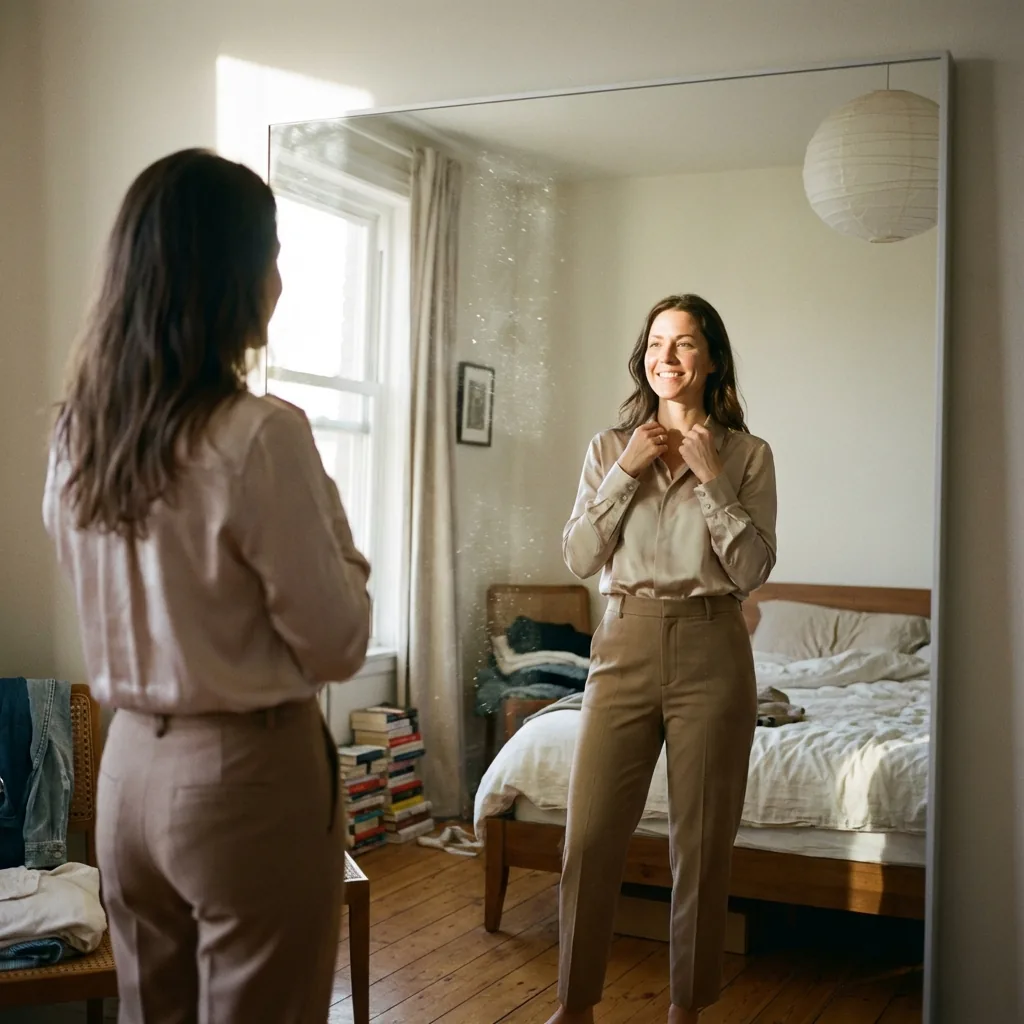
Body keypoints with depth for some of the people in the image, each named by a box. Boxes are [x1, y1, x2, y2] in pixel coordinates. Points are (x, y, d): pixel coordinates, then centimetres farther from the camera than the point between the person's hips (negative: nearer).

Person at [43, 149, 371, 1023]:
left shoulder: (77, 430, 2)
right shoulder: (261, 436, -20)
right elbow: (336, 645, -13)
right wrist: (339, 554, 2)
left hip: (128, 763, 7)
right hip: (250, 773, -6)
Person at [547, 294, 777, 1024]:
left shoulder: (747, 454, 2)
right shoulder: (611, 447, 7)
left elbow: (754, 569, -6)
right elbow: (579, 558, 0)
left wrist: (710, 475, -12)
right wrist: (627, 471, -7)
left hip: (711, 653, -1)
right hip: (626, 644, 2)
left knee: (702, 844, 6)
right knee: (590, 835, 2)